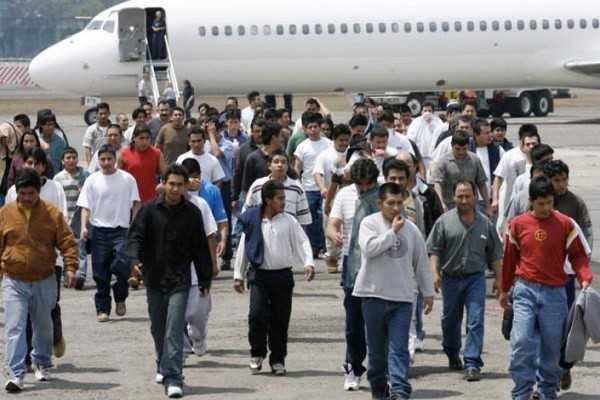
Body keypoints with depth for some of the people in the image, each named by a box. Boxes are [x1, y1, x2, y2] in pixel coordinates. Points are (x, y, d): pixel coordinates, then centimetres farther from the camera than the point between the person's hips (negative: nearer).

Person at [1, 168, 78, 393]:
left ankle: (42, 364, 38)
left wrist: (70, 267, -13)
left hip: (44, 281, 1)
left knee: (43, 326, 17)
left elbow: (67, 242, -1)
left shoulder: (52, 213, -2)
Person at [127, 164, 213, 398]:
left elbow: (200, 249, 7)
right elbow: (135, 236, -4)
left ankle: (173, 379, -14)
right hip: (154, 279, 2)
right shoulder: (150, 210, 0)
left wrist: (205, 280, 8)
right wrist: (135, 260, -24)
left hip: (179, 282, -2)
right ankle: (164, 366, 38)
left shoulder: (193, 214, 1)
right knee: (158, 328, 16)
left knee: (174, 330, -12)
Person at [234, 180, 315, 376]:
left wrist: (308, 263, -16)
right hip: (259, 275, -1)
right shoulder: (252, 221, 0)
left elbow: (302, 242, 1)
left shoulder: (288, 221, 2)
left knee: (280, 319, 4)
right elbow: (243, 248, 6)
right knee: (257, 315, -11)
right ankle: (257, 354, 10)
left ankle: (278, 359, 16)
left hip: (283, 275, 1)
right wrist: (238, 275, 7)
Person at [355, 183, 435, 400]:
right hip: (374, 296, -2)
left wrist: (428, 292, 15)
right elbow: (369, 248, -21)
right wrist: (393, 232, -16)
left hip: (402, 298, 2)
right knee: (377, 347, 8)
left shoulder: (411, 229, 10)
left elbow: (422, 263, 15)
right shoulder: (369, 223, -2)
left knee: (399, 348, -7)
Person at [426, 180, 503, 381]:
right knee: (450, 320, 15)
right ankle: (452, 354, 39)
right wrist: (435, 272, -12)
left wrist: (498, 278, 7)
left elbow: (495, 254, 9)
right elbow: (434, 250, -2)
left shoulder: (485, 223, 4)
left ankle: (472, 364, -12)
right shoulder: (445, 221, -1)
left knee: (475, 321, -10)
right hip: (450, 278, 0)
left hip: (475, 278, 0)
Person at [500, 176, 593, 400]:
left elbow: (578, 255, 5)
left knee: (551, 346, 6)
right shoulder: (518, 224, 3)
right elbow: (509, 258, 13)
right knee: (522, 341, -12)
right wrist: (504, 290, 19)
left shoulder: (565, 224, 1)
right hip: (525, 291, 0)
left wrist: (585, 279, -13)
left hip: (554, 292, 0)